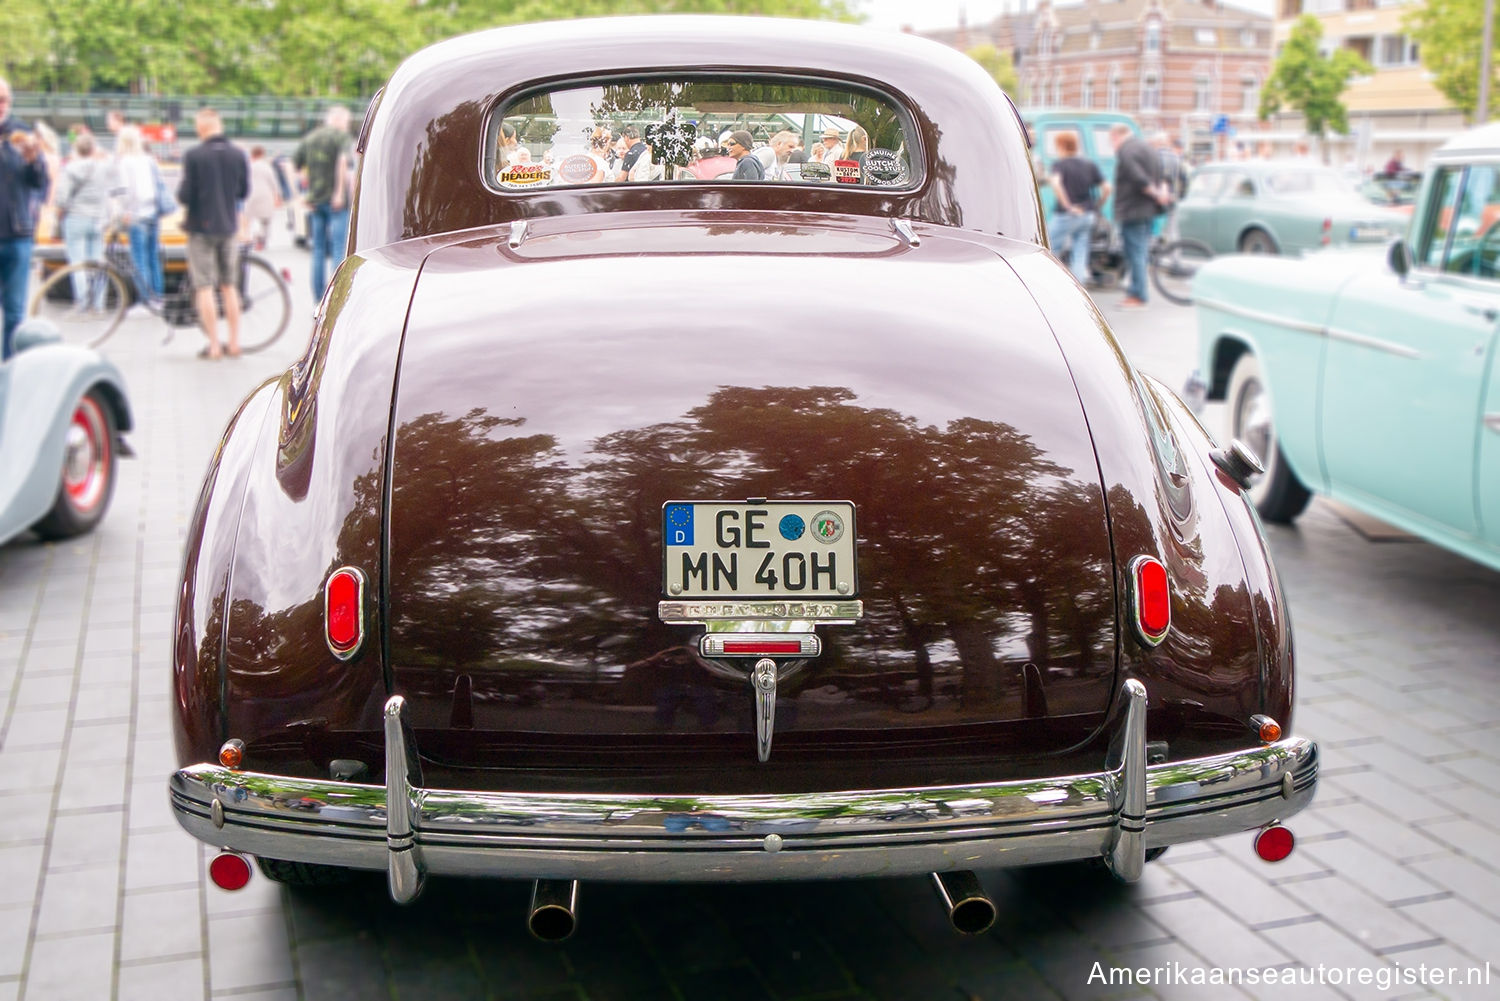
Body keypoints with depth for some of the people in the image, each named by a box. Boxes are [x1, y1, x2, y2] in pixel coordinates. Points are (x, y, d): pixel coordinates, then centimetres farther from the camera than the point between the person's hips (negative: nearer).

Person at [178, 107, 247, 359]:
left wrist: (180, 193, 8)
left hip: (202, 227, -4)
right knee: (229, 286, 14)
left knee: (204, 287, 1)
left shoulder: (194, 156, -14)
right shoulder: (238, 154, -1)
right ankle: (234, 343, 14)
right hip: (229, 226, 4)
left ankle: (214, 345, -1)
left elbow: (185, 195, -14)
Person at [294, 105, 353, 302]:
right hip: (336, 202, -6)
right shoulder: (341, 136, -5)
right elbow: (343, 161, -22)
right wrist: (340, 191, -19)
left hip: (315, 199, 6)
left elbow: (294, 165, 16)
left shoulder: (310, 138, 15)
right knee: (339, 249, -5)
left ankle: (319, 299, 12)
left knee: (319, 250, 10)